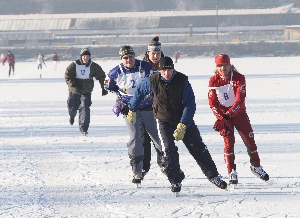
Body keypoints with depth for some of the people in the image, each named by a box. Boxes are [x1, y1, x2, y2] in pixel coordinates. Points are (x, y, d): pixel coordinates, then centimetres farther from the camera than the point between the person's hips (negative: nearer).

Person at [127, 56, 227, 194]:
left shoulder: (182, 81, -17)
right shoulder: (153, 81, -13)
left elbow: (190, 105, -18)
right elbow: (139, 92, 8)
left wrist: (182, 126, -26)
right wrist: (132, 109, 18)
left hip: (184, 120, 0)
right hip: (165, 121, 0)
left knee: (198, 148, 0)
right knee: (170, 150, -16)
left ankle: (213, 176, 10)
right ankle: (175, 182, -5)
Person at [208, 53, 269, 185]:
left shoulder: (239, 78, -15)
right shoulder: (213, 81, -9)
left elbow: (240, 100, -20)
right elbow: (212, 103, -9)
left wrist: (228, 115, -30)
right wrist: (222, 119, -20)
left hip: (238, 112, 0)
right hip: (223, 114, 0)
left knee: (249, 139, 4)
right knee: (228, 141, -10)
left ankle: (256, 167, 23)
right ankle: (232, 172, -4)